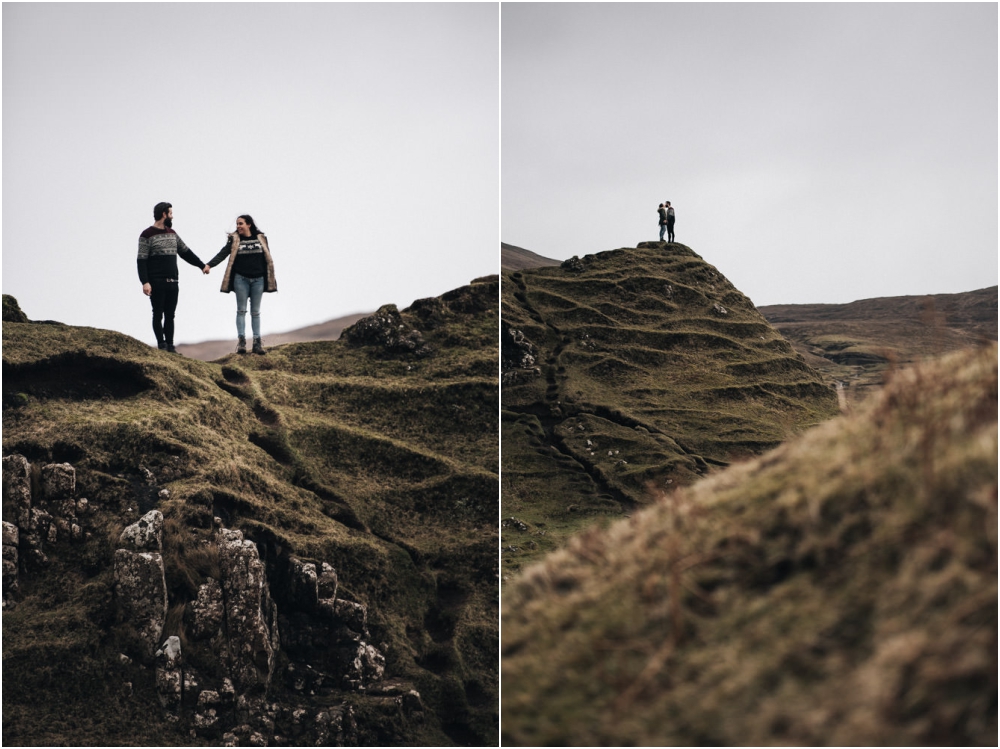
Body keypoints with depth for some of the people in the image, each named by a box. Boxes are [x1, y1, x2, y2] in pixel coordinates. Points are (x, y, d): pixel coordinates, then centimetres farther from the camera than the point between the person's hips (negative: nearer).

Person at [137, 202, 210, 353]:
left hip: (173, 283, 6)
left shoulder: (172, 233, 15)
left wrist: (201, 265, 24)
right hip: (157, 284, -6)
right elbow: (141, 261, -10)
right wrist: (145, 282, -19)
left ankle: (170, 346, 10)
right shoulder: (147, 235, -6)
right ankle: (162, 345, 1)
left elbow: (186, 252, 24)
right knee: (158, 315, -1)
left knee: (170, 316, 7)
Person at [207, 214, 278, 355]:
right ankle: (241, 341, -1)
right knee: (241, 310, -1)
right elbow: (222, 254, -6)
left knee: (255, 312, 5)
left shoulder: (261, 238, 5)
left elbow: (268, 259, 8)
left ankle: (257, 343, 6)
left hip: (258, 280, 1)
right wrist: (209, 265, -20)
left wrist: (271, 279, 7)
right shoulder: (234, 239, 2)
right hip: (241, 279, -1)